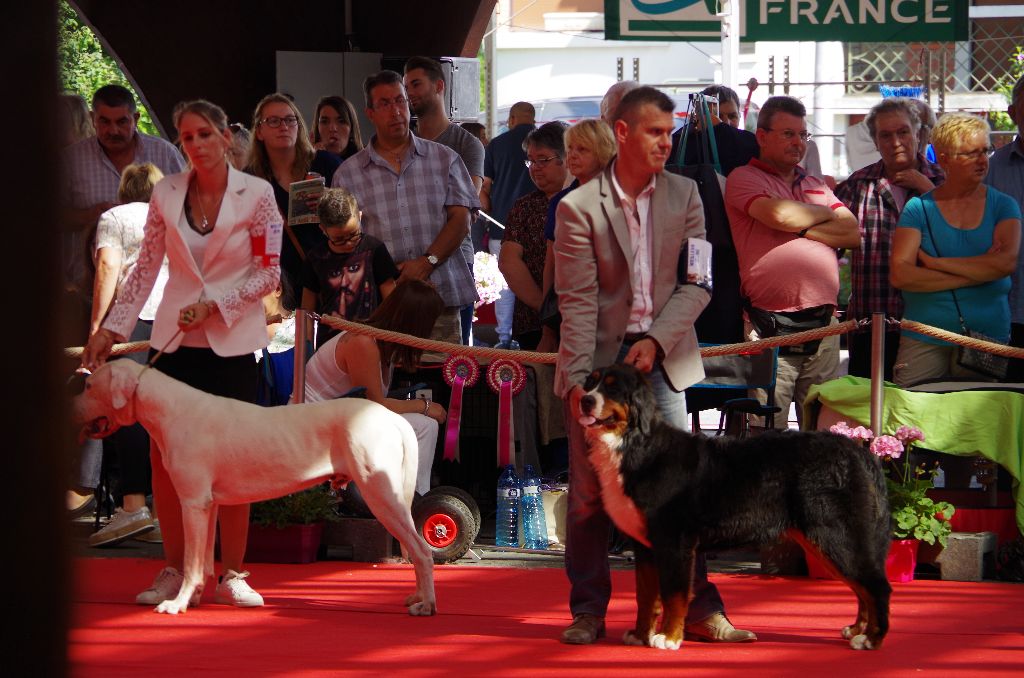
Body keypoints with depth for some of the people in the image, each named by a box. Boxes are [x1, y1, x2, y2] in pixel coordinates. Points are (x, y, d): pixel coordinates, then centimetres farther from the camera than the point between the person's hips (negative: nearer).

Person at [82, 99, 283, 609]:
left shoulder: (256, 194, -4)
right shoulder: (166, 194, 3)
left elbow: (269, 273, -3)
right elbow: (146, 268, 8)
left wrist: (216, 304, -13)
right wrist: (112, 328, 3)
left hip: (232, 341, -2)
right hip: (175, 337, 2)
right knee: (164, 454, -2)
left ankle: (231, 575, 7)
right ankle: (174, 571, 9)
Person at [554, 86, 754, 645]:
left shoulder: (684, 195, 3)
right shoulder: (579, 207, -6)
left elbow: (697, 282, 1)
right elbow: (577, 302, -9)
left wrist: (656, 340, -12)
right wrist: (578, 381, -16)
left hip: (661, 358, 2)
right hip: (599, 358, -2)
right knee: (590, 492, 3)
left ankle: (699, 608, 3)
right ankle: (588, 611, 13)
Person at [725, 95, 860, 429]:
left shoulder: (816, 186, 22)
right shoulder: (744, 179, 4)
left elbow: (852, 233, 10)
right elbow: (780, 214, -14)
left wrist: (803, 227, -3)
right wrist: (825, 214, 5)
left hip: (824, 324, 6)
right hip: (770, 326, -6)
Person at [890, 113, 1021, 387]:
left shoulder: (1003, 206, 6)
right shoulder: (919, 208, 3)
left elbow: (1006, 263, -11)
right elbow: (899, 275, -9)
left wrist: (935, 262, -9)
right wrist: (975, 273, -10)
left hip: (987, 341, 1)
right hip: (924, 341, -1)